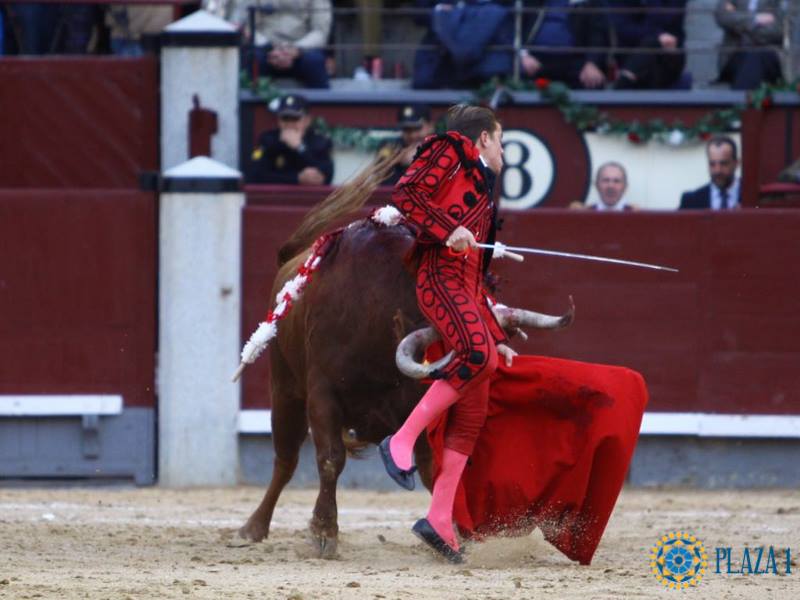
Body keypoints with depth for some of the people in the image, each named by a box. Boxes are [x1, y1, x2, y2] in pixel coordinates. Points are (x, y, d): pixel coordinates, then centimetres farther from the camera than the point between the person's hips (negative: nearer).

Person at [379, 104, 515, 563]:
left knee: (472, 415, 0)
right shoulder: (449, 152, 11)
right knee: (476, 354, -34)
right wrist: (447, 230, -16)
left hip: (466, 290, 9)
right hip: (441, 275, -9)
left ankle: (440, 518, -2)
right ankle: (402, 440, -30)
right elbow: (406, 194, -5)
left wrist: (498, 338, 28)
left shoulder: (482, 194, 34)